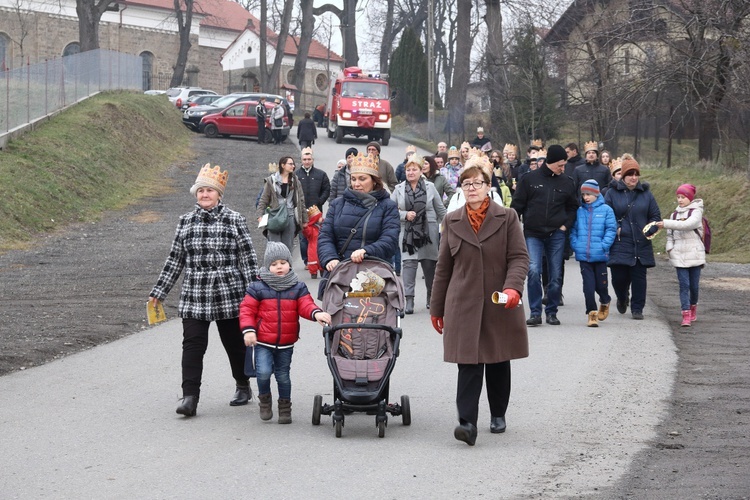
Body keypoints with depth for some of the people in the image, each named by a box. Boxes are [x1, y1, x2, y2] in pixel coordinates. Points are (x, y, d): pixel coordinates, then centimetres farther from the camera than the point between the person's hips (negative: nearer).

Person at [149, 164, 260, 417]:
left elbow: (248, 258, -1)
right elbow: (175, 260, 13)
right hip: (193, 296, 2)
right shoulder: (186, 222, 7)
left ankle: (243, 386, 32)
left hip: (229, 295, -2)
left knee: (234, 343, 10)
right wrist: (158, 292, 13)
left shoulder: (234, 220, -1)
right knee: (192, 345, -7)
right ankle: (189, 397, -7)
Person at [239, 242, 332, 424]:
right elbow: (247, 309, -3)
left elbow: (306, 305, -6)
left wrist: (316, 313, -28)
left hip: (286, 343, 2)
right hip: (262, 342, -2)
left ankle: (285, 407, 27)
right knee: (264, 372, -16)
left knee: (283, 375, 11)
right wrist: (248, 330, -16)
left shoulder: (298, 288, 3)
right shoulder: (258, 288, -3)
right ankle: (264, 399, 13)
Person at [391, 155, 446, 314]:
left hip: (428, 232, 0)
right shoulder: (399, 189, 3)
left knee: (430, 265, 6)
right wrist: (405, 215, -10)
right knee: (408, 264, -8)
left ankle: (431, 297, 23)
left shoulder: (430, 187, 3)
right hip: (407, 233, 0)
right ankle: (409, 300, -7)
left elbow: (440, 210, 10)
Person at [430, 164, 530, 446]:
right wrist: (437, 307, 13)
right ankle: (467, 422, -15)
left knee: (499, 362, 11)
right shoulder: (452, 222, 9)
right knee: (468, 363, -10)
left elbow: (519, 257, -3)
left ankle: (498, 415, 28)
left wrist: (513, 287, -22)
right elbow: (444, 267, 12)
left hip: (500, 305, 0)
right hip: (464, 304, 0)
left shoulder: (507, 218, 3)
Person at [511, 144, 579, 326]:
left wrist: (566, 224, 2)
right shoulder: (529, 179, -1)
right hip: (533, 235, -2)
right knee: (533, 271, -15)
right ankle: (535, 313, -7)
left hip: (556, 236, 2)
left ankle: (551, 312, 18)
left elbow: (573, 207, 16)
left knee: (556, 275, 4)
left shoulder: (567, 182, 5)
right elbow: (517, 205, 3)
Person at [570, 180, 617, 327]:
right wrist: (575, 245, -2)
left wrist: (604, 245, -12)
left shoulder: (606, 210, -2)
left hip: (600, 255, -2)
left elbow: (611, 229, -3)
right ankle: (592, 312, 5)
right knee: (588, 285, -1)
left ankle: (605, 302, 38)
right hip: (583, 255, 2)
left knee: (601, 284, 8)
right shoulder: (579, 211, 6)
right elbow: (574, 230, 11)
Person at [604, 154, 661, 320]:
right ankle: (622, 298, 29)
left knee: (639, 277, 1)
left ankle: (637, 309, 12)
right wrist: (614, 229, -10)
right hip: (619, 244, -2)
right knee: (619, 277, -3)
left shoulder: (646, 193, 9)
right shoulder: (612, 193, 2)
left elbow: (656, 216, 14)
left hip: (641, 245, 2)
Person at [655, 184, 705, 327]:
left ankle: (693, 307, 29)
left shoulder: (696, 212, -2)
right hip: (679, 255, 3)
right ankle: (686, 315, -9)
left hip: (695, 254, -3)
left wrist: (666, 223, -24)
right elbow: (670, 234, 18)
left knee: (694, 284, 5)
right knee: (684, 284, -6)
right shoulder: (675, 214, 13)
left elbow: (688, 224, -21)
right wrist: (670, 247, -1)